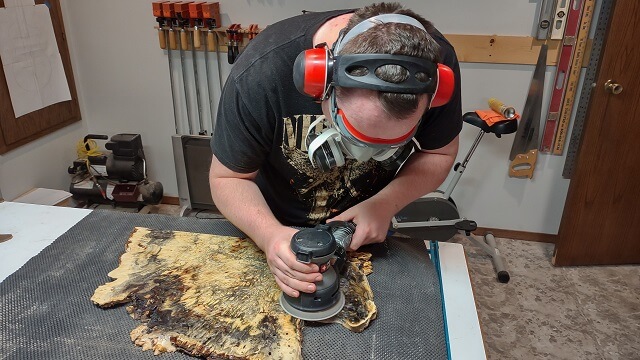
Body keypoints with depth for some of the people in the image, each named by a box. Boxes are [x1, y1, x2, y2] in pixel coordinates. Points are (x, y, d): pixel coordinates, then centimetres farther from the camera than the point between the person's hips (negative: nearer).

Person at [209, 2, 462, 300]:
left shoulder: (437, 61, -28)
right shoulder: (260, 73, -35)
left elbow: (439, 154, -12)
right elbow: (228, 178, -22)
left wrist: (386, 205, -29)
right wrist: (270, 236, -41)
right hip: (279, 227, 0)